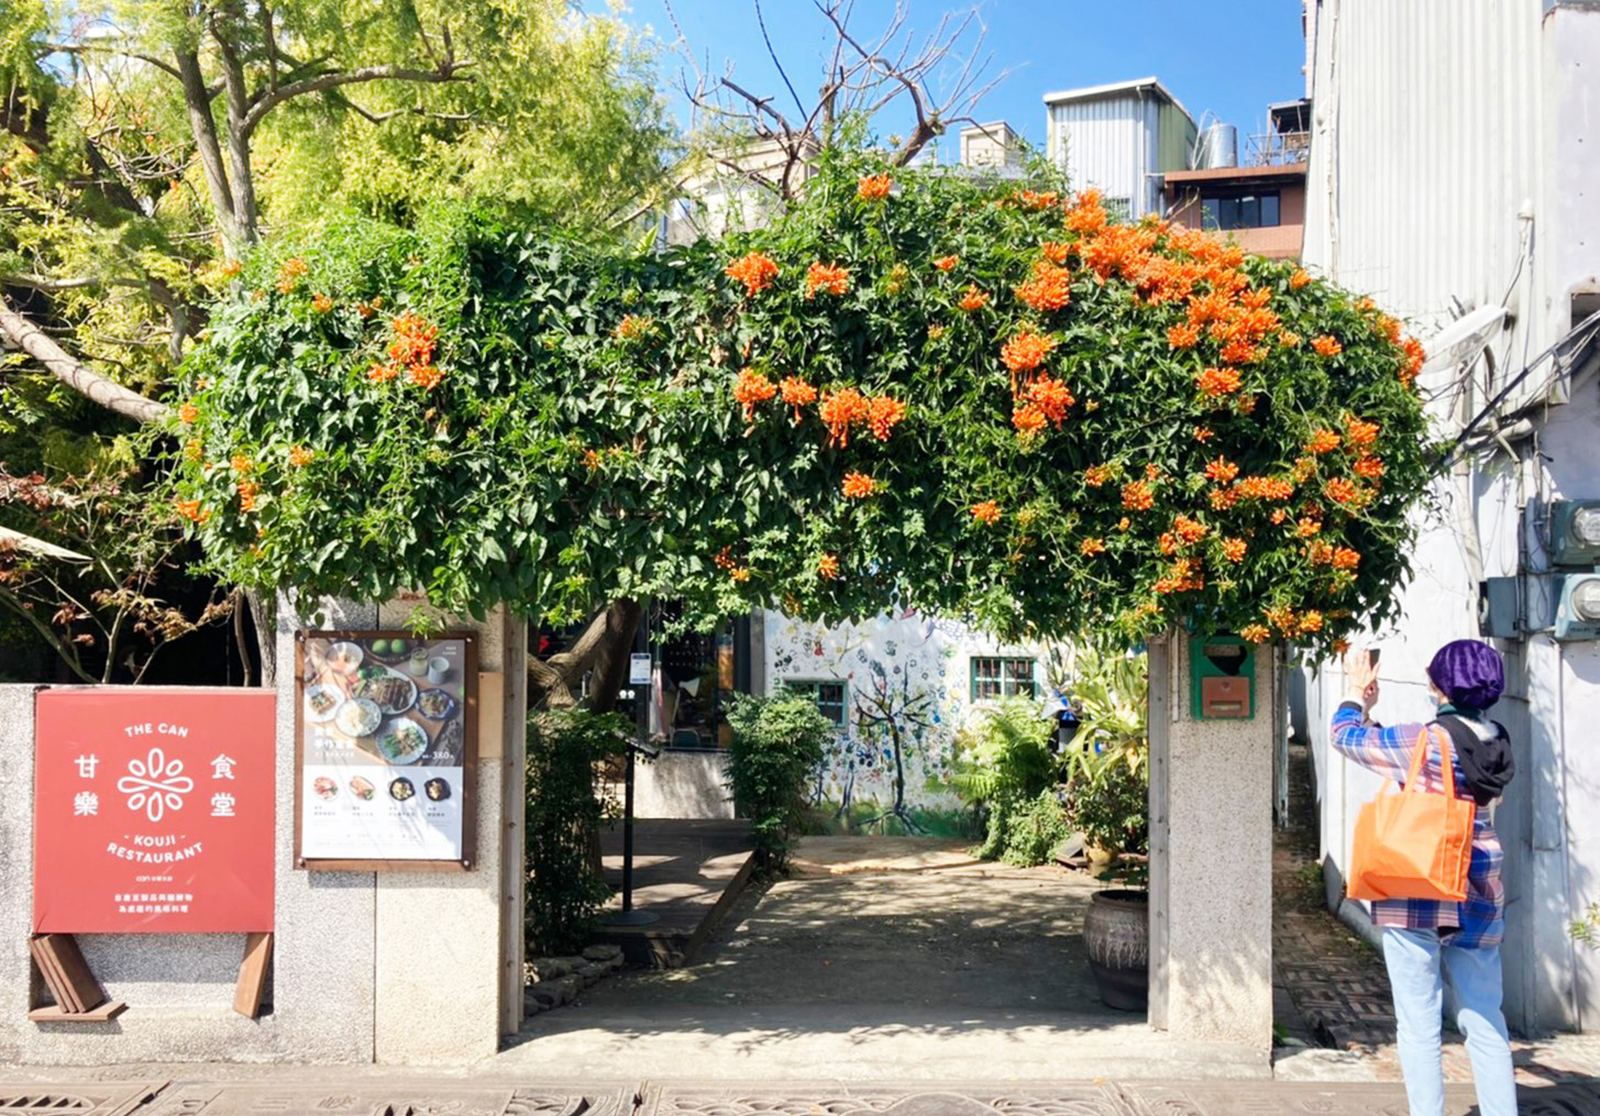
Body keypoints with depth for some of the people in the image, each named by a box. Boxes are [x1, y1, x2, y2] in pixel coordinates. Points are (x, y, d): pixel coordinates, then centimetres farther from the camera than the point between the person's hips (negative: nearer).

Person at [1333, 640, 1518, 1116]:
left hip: (1416, 901, -6)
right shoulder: (1495, 742, 4)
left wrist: (1356, 692, 18)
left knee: (1419, 1026, 1)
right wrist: (1369, 706, 27)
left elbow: (1345, 736, 0)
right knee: (1485, 1023, 11)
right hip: (1478, 901, 6)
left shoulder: (1425, 741, -14)